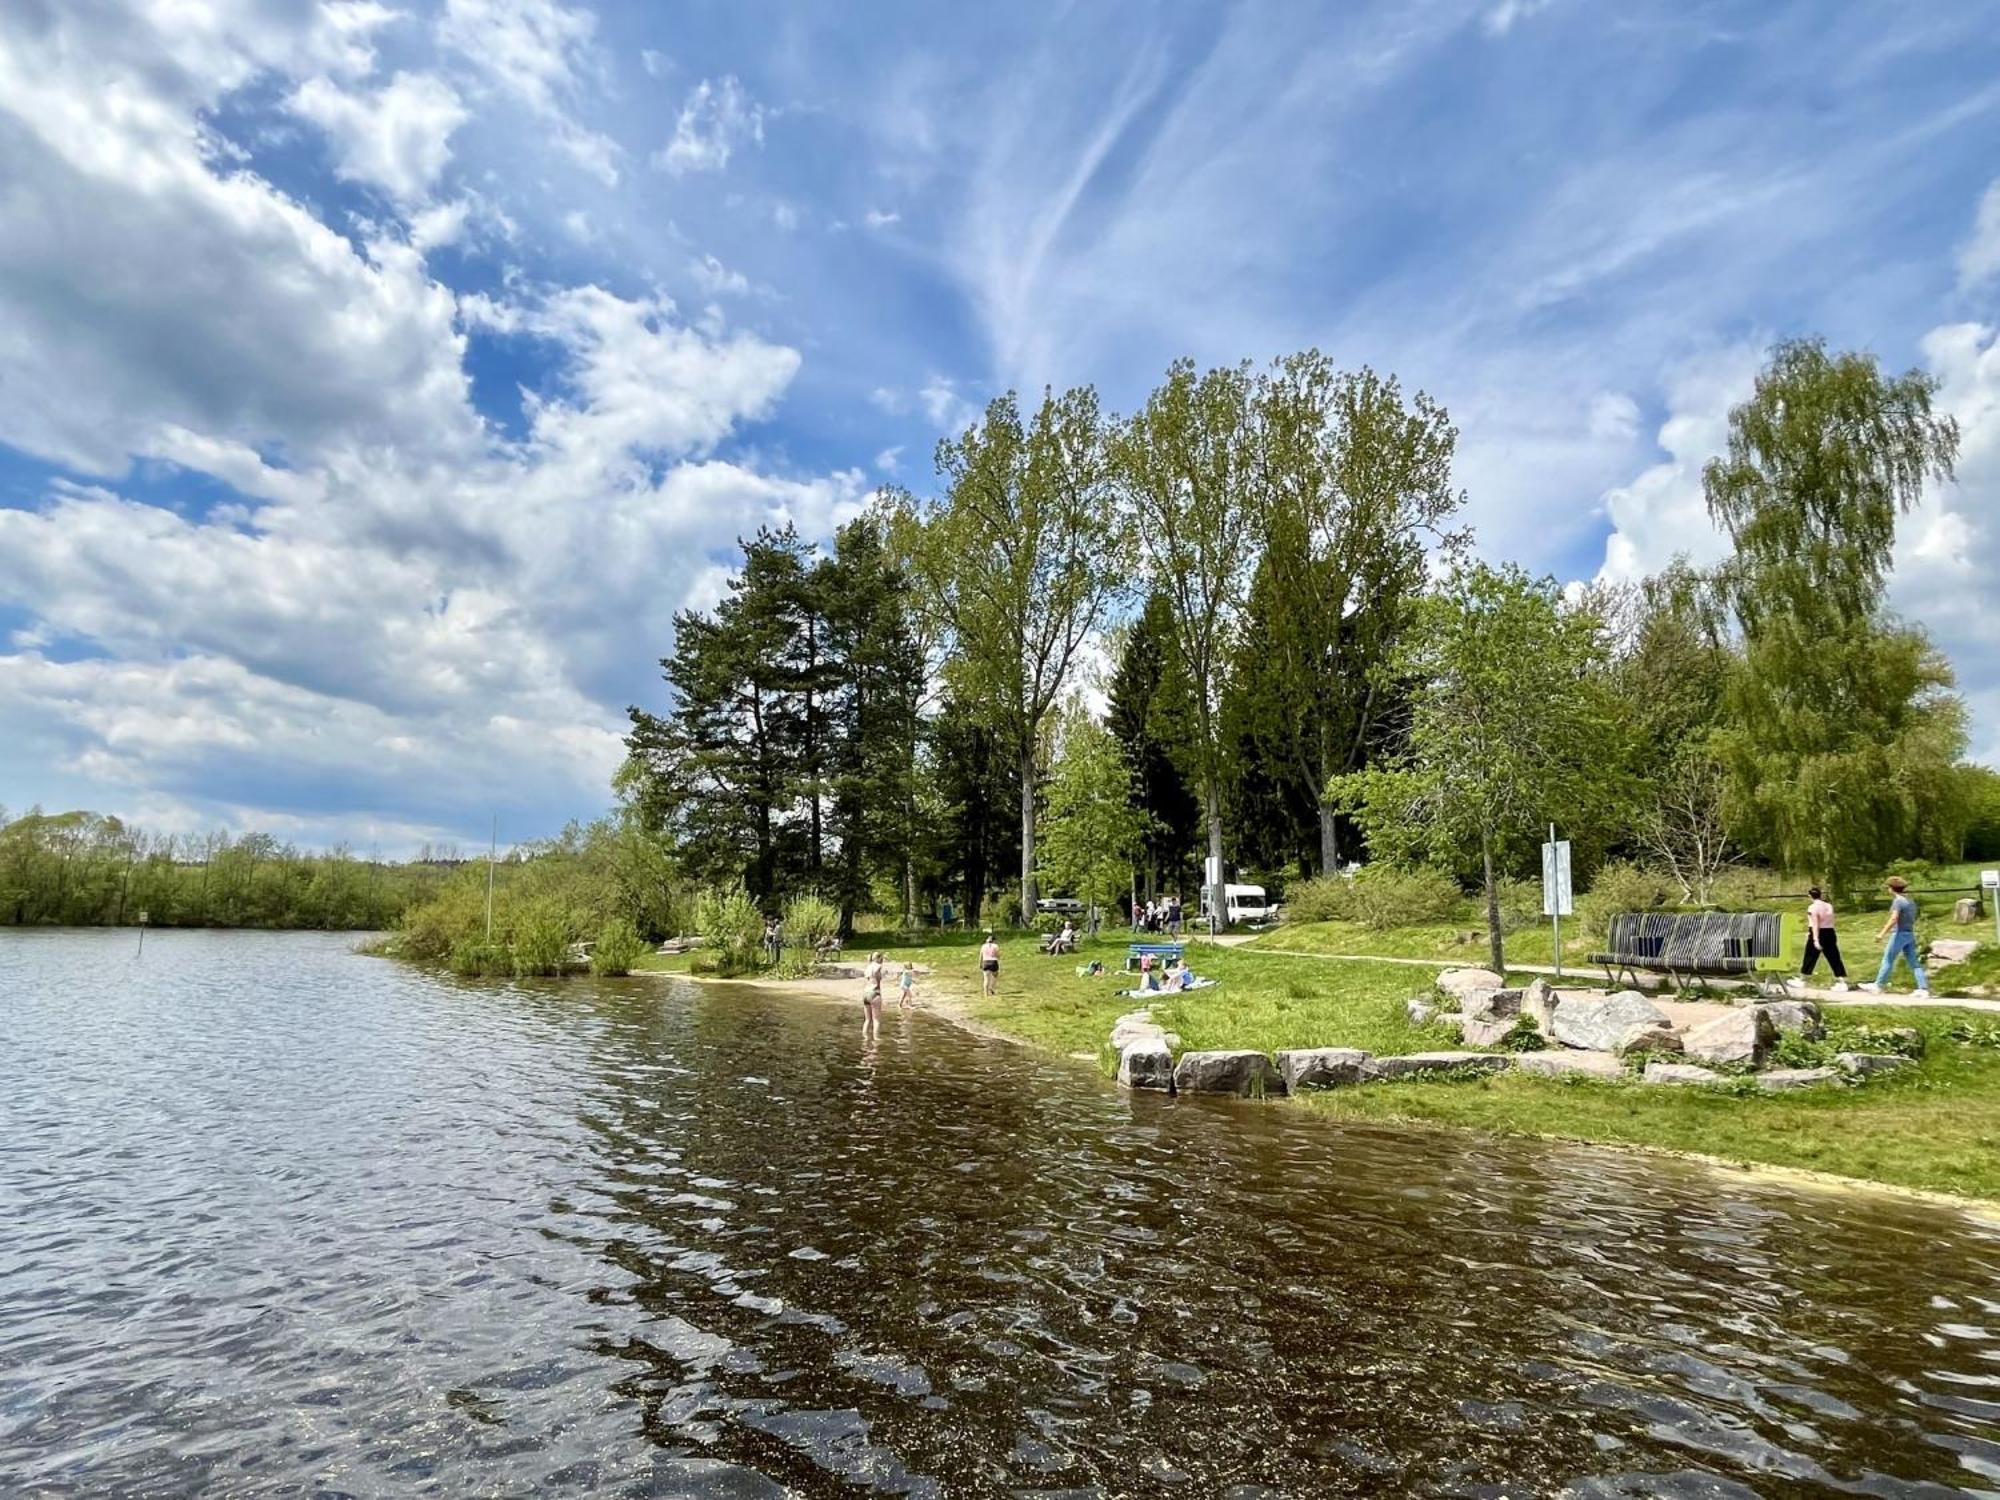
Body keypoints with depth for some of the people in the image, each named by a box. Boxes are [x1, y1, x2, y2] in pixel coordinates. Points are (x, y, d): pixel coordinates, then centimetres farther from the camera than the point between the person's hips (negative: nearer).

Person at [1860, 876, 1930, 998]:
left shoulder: (1898, 901, -13)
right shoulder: (1910, 901, 14)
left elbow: (1894, 919, -22)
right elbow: (1913, 920, 18)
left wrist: (1882, 934, -21)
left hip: (1899, 934, -8)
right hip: (1910, 934, 8)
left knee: (1887, 960, 0)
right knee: (1914, 963, 6)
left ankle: (1877, 986, 6)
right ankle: (1923, 989, 1)